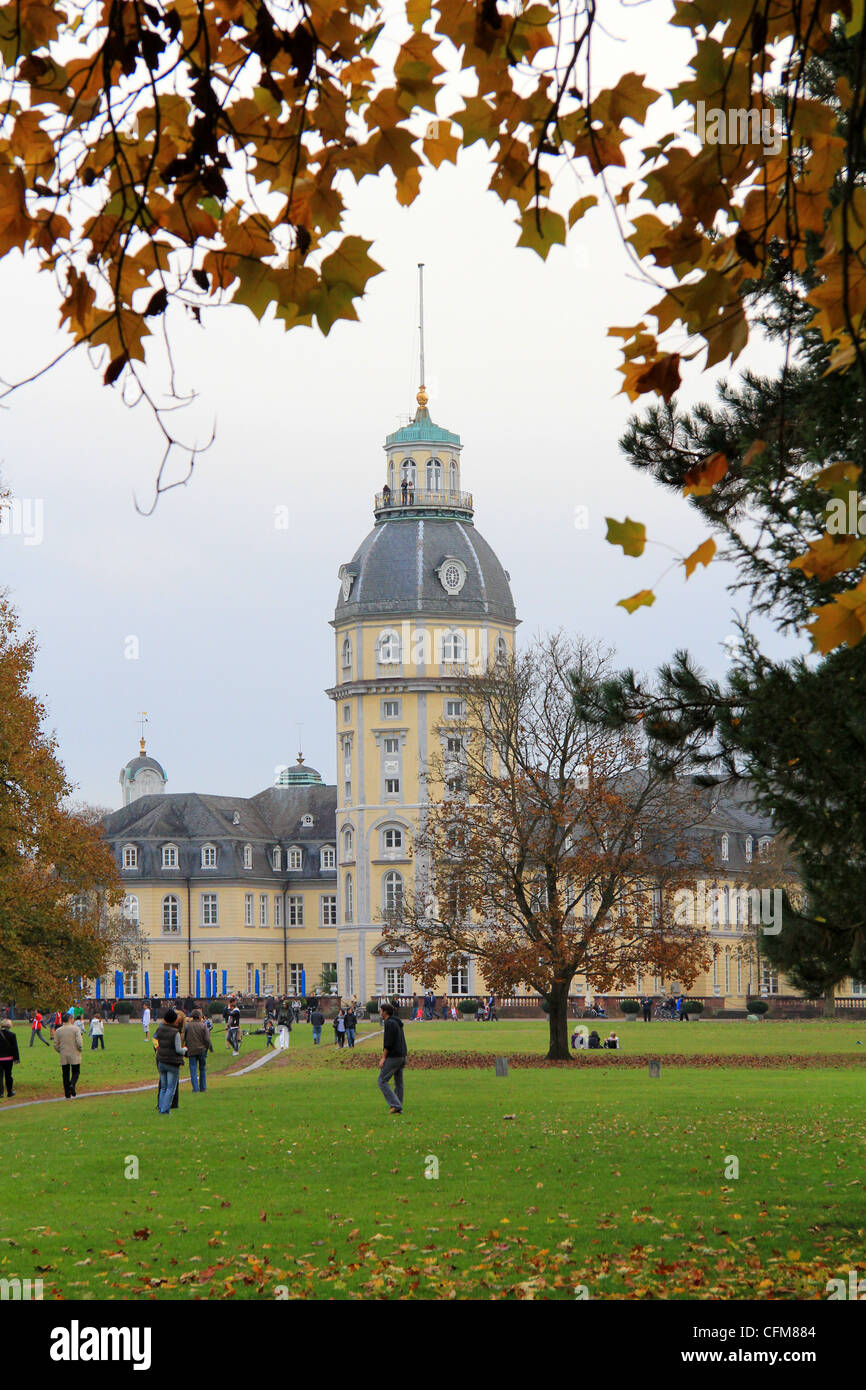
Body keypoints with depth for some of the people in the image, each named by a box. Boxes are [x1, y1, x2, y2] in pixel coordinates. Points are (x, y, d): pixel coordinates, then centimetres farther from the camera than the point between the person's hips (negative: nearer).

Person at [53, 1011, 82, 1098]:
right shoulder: (75, 1029, -7)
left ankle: (67, 1095, 5)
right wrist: (79, 1050, 4)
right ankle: (72, 1085, -20)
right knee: (75, 1072, 9)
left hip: (63, 1057, 3)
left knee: (66, 1075, 8)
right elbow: (79, 1042, -15)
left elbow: (56, 1046, 3)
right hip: (74, 1056, -3)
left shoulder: (58, 1031, 3)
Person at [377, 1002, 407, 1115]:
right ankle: (398, 1109, 11)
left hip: (393, 1057, -9)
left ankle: (395, 1105, -14)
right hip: (401, 1056, 9)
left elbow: (388, 1043, -19)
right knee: (398, 1083, 11)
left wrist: (383, 1058, -16)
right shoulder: (398, 1023, 17)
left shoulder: (389, 1023, -12)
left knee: (382, 1081, -6)